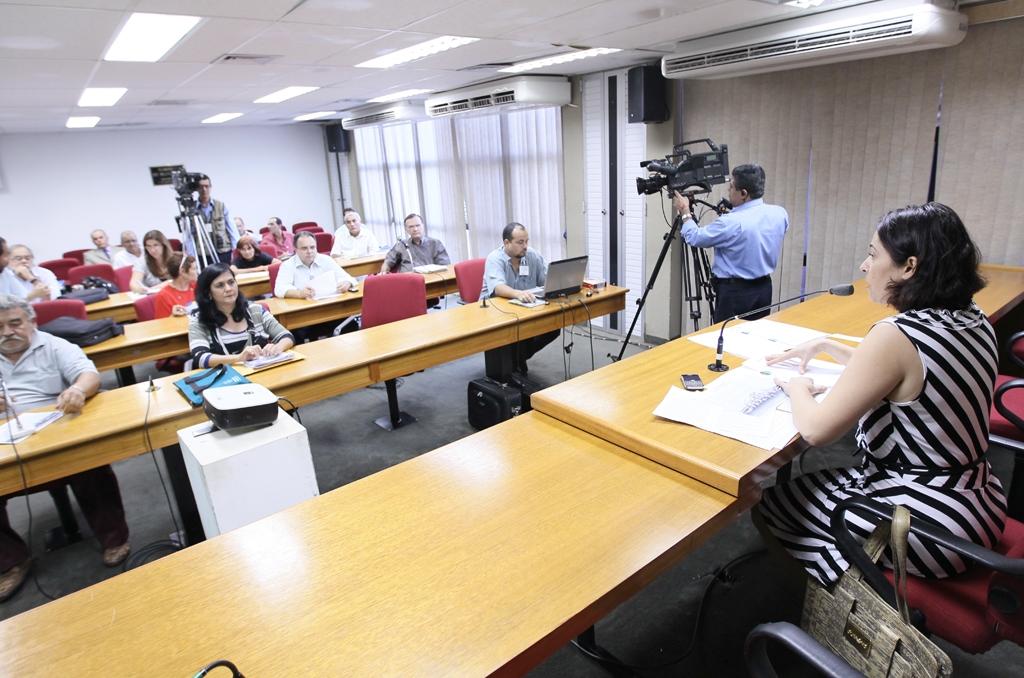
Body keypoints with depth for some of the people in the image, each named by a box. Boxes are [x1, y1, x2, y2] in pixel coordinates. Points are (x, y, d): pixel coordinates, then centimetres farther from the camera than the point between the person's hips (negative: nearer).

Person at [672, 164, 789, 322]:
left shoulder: (732, 223, -23)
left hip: (735, 292, -7)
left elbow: (694, 238, -9)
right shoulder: (780, 214, -2)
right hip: (764, 288, 7)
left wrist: (685, 212, 6)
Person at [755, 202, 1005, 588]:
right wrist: (825, 346, 13)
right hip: (980, 502, 9)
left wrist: (797, 388, -5)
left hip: (931, 527, -9)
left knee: (772, 500, 7)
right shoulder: (973, 321, 0)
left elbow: (815, 430, -25)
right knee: (831, 480, 26)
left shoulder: (897, 336, -27)